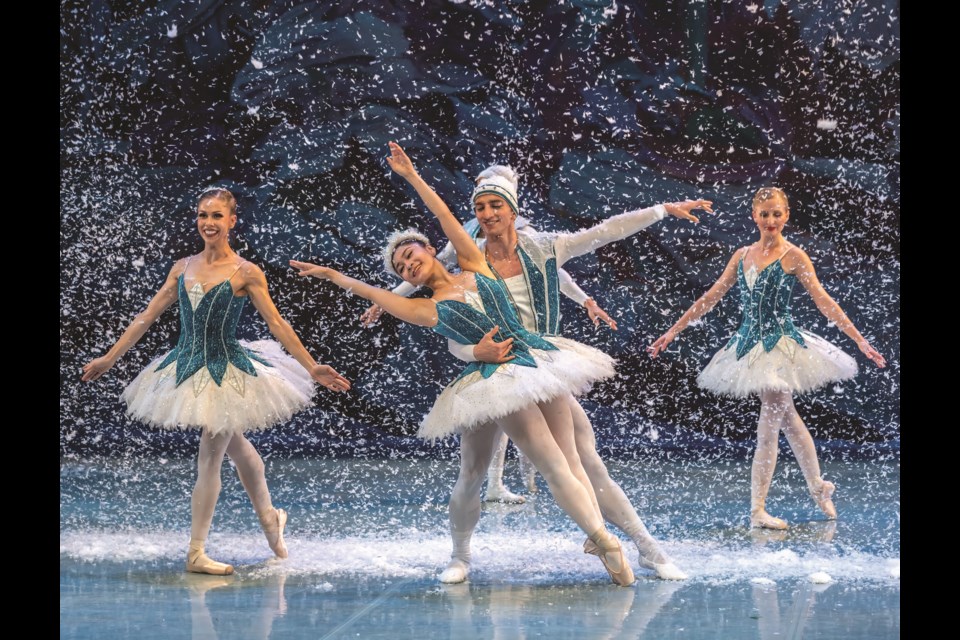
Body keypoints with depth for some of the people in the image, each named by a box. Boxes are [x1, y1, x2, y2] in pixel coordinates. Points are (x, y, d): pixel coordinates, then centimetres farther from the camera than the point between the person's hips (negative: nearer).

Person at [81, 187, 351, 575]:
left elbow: (277, 324, -9)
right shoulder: (183, 268, 4)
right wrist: (109, 358, 9)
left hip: (228, 373, -5)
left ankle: (196, 553, 2)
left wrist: (312, 367, -13)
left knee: (209, 458, -3)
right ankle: (268, 518, 38)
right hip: (187, 368, 5)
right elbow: (147, 316, 8)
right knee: (235, 445, 19)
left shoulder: (245, 273, -9)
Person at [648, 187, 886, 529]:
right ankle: (818, 487, 29)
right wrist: (672, 331, 12)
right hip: (750, 345, 5)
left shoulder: (793, 256, -6)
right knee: (787, 418, 15)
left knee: (769, 426, -7)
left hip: (781, 345, -5)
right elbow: (711, 297, 13)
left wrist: (860, 340, -17)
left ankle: (757, 510, -4)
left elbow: (824, 301, -10)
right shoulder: (743, 255, 9)